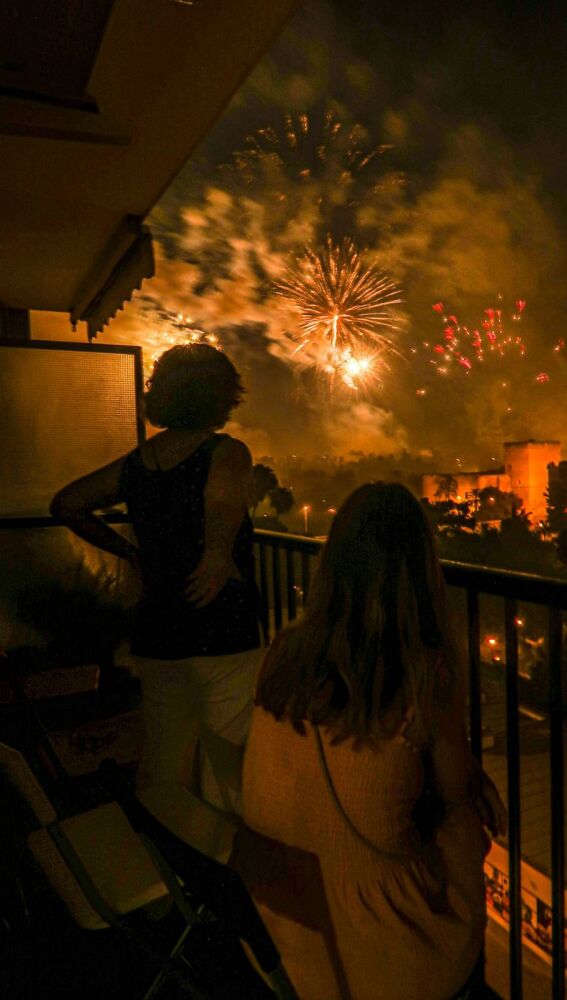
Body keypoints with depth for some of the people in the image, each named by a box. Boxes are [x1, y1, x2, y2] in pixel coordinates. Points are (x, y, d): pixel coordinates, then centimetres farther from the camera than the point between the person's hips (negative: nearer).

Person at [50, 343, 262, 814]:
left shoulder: (134, 463, 6)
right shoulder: (226, 451, -12)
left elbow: (66, 504, 17)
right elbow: (223, 496, -36)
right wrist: (221, 557, -22)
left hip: (155, 641, 6)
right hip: (223, 640, -6)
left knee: (161, 769, 21)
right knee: (227, 771, 13)